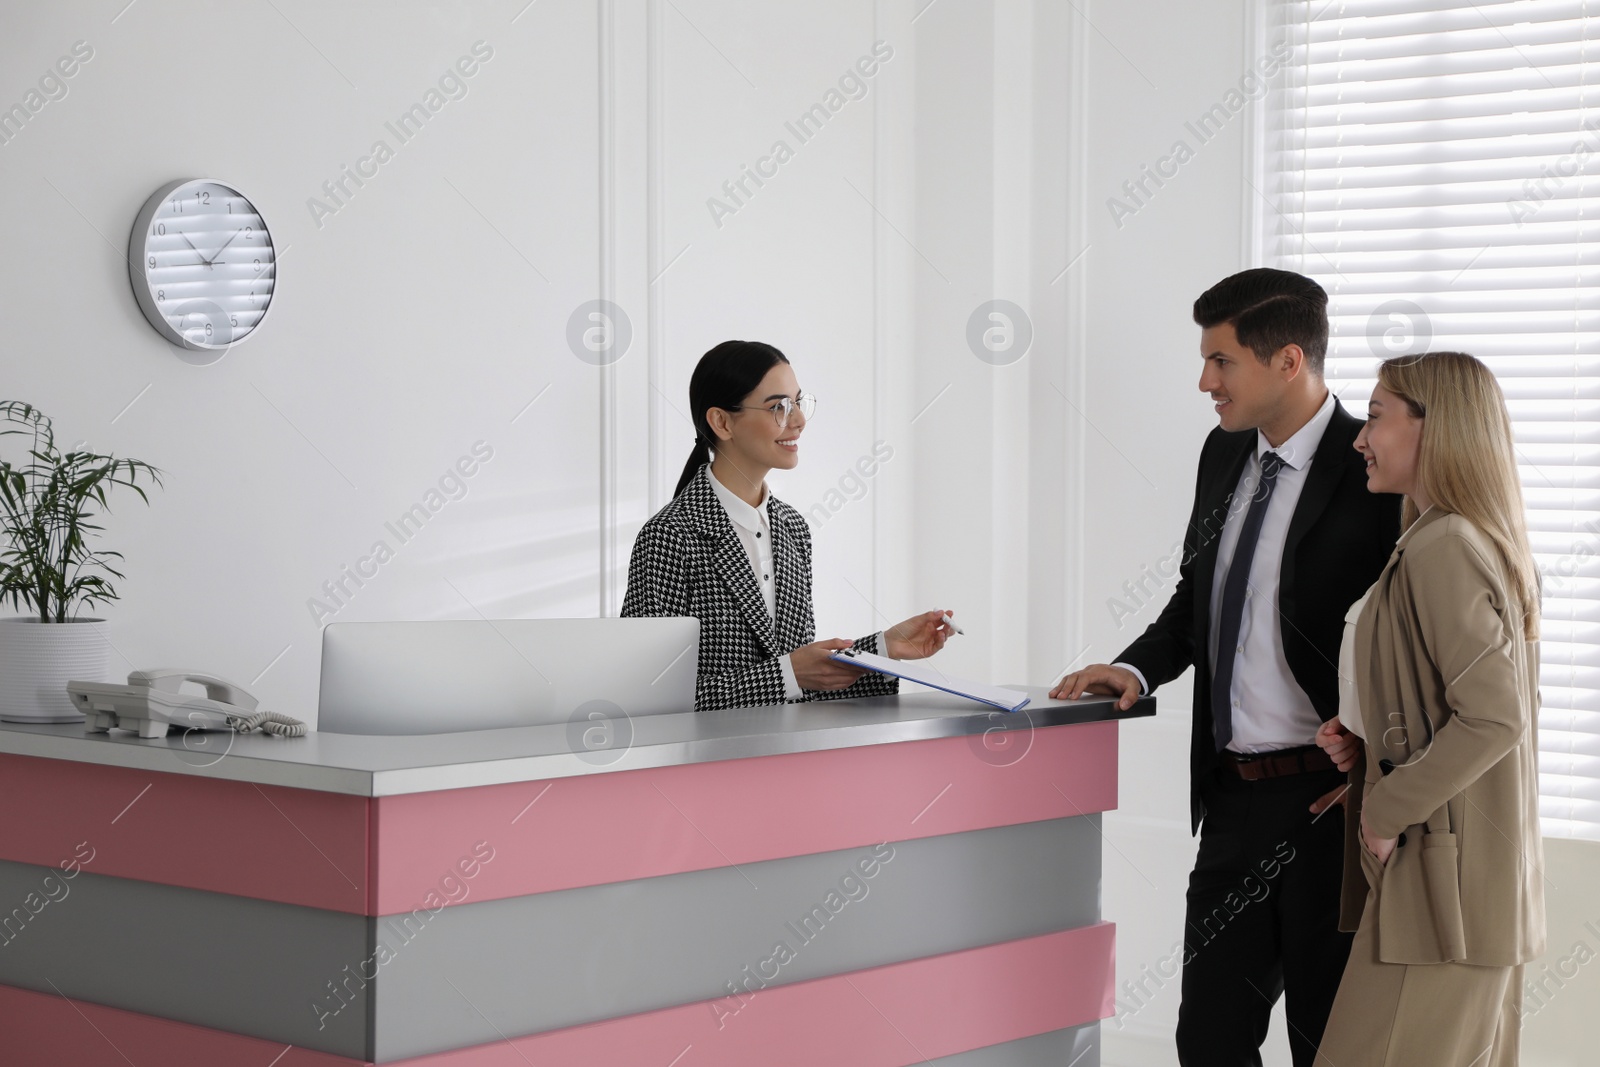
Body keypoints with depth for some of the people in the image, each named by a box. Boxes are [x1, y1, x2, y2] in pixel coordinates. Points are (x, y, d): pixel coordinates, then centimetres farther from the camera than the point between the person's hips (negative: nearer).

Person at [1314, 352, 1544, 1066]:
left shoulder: (1440, 546, -16)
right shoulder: (1491, 545, 15)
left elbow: (1494, 717, -23)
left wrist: (1389, 807, -15)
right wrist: (1366, 747, 10)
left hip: (1442, 883, -10)